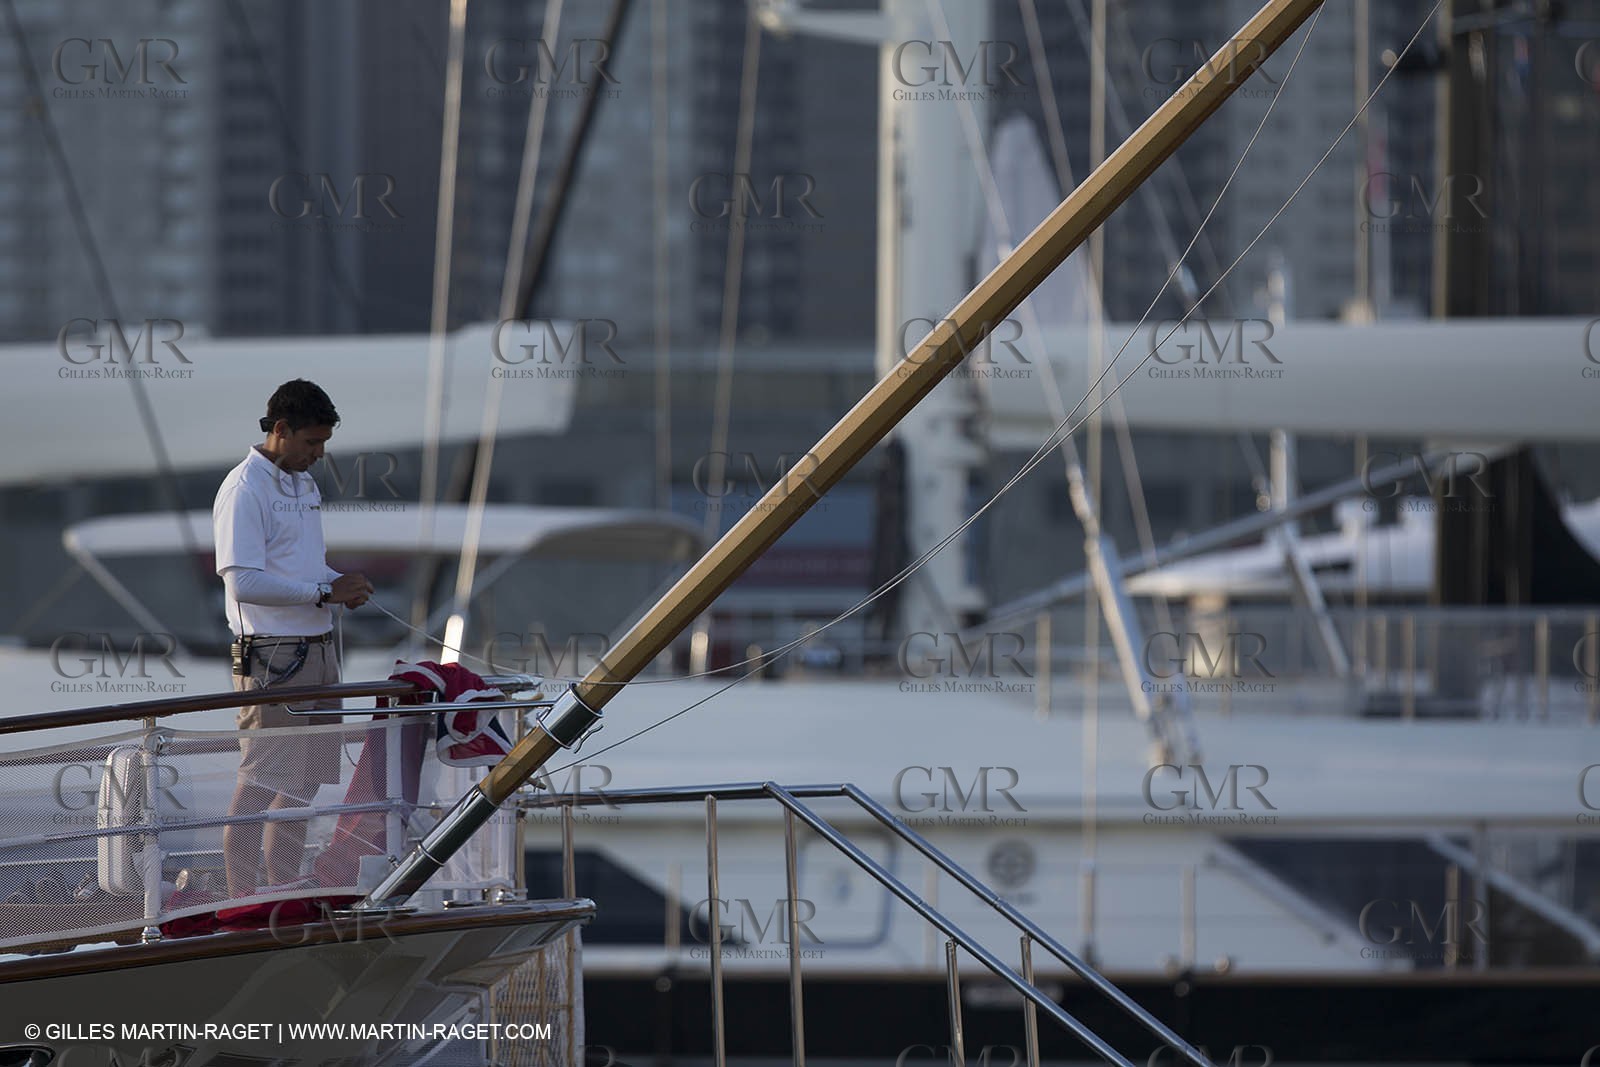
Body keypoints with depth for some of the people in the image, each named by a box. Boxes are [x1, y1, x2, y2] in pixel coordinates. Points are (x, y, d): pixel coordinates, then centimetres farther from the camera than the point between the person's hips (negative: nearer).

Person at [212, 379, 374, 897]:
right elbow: (244, 582, -20)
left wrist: (342, 583, 6)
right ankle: (241, 903, -6)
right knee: (262, 781, -8)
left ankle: (284, 894, 18)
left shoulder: (304, 484, 16)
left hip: (317, 650, 9)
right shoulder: (244, 490, -13)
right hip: (271, 655, -9)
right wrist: (324, 591, -19)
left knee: (304, 780, 11)